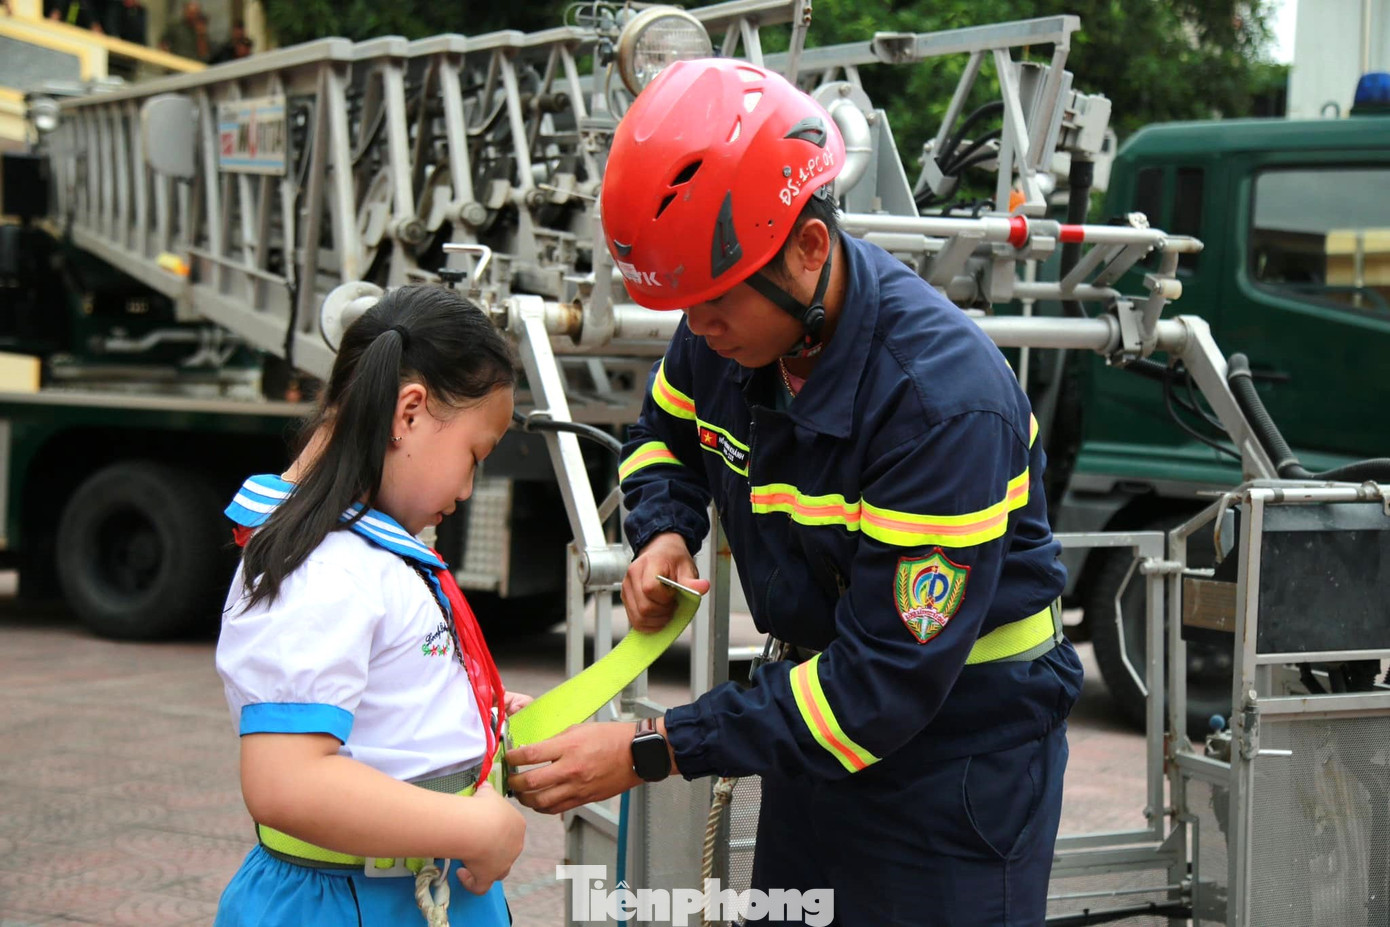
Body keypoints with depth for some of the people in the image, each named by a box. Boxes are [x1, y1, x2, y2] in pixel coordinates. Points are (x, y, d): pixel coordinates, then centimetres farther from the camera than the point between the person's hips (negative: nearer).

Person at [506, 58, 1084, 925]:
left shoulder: (946, 399, -31)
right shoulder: (727, 329, -8)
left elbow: (888, 681, -31)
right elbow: (666, 432, 17)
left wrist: (651, 751, -33)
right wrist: (663, 532, -7)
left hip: (962, 754, -7)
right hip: (821, 701, 7)